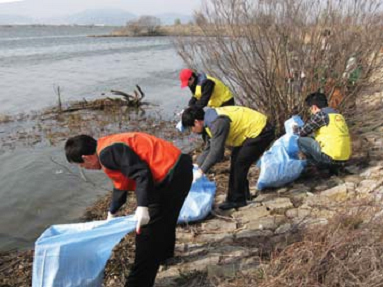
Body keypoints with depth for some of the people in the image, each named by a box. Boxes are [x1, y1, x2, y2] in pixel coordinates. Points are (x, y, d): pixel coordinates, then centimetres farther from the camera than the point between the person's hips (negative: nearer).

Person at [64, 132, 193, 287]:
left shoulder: (107, 153, -16)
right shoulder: (109, 147, 18)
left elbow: (142, 173, -24)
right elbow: (121, 185, 28)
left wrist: (142, 207, -27)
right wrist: (111, 212, 35)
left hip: (171, 176, -11)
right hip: (178, 169, 11)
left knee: (148, 232, -1)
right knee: (165, 218, 32)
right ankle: (164, 252, 57)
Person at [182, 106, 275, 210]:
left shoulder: (218, 122, -27)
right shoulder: (211, 119, 5)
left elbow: (216, 150, -29)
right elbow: (209, 147, 9)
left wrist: (201, 170, -24)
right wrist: (197, 164, 1)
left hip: (261, 132, -11)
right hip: (254, 131, 11)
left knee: (239, 164, -10)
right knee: (236, 161, 17)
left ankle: (236, 200, 2)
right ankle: (243, 194, 29)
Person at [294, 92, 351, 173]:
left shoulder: (320, 114, -6)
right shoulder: (338, 115, 18)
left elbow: (302, 132, -3)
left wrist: (295, 128, 19)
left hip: (330, 157, -8)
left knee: (301, 140, 1)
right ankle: (333, 168, 15)